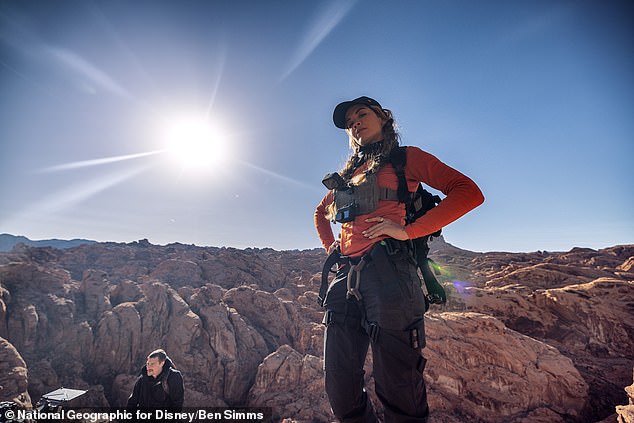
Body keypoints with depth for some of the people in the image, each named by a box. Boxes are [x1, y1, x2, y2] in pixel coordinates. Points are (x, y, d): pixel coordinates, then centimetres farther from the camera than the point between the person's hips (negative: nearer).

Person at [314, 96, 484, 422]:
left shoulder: (405, 158, 9)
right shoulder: (349, 173, 24)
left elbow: (469, 193, -3)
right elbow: (320, 212, 38)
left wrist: (408, 230, -12)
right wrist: (330, 246, 19)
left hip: (387, 271, -5)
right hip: (346, 275, 6)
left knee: (397, 388, 2)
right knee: (339, 389, 11)